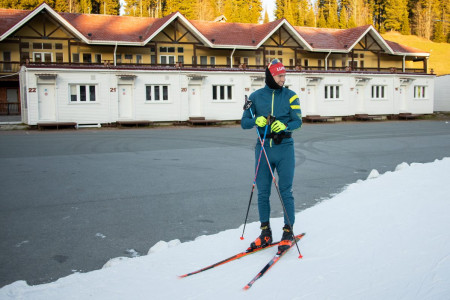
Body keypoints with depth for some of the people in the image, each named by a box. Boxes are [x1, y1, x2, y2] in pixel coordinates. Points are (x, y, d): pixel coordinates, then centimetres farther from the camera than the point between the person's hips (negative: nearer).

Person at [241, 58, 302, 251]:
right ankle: (265, 233, 18)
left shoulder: (290, 96, 3)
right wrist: (256, 121, -17)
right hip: (263, 148, 2)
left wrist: (285, 126, -23)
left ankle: (288, 232, 12)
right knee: (262, 192, 5)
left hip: (284, 148, -2)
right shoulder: (256, 96, 5)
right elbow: (244, 122, 4)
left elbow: (298, 121, -2)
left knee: (286, 192, 0)